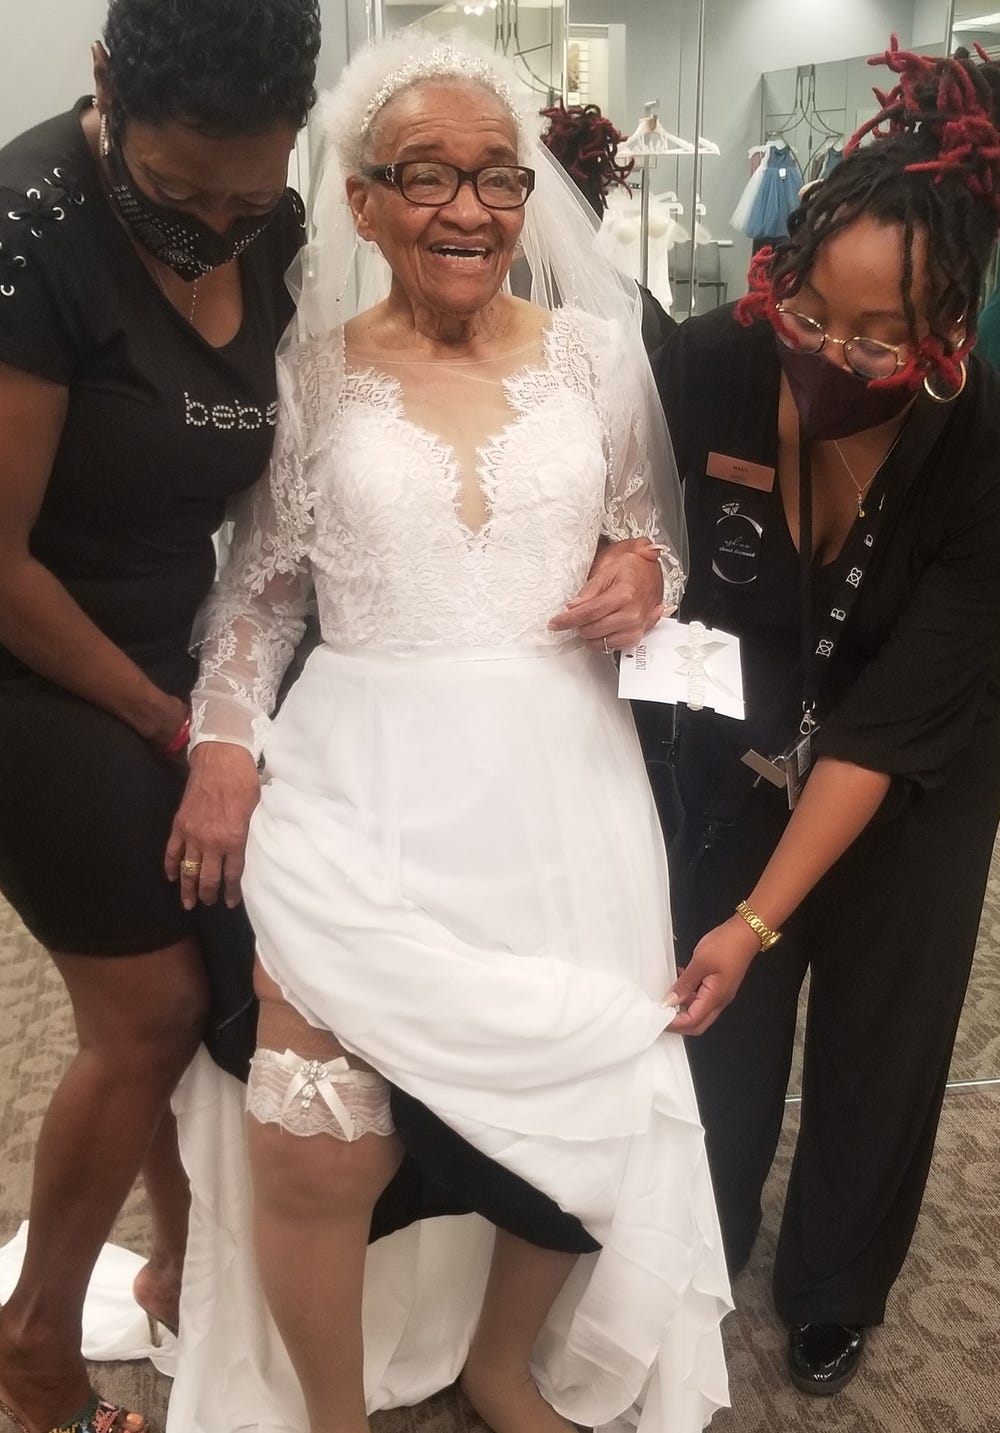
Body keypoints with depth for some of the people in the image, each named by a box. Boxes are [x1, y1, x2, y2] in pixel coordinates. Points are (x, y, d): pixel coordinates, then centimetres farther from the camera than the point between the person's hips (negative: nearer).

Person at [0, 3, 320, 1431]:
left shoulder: (273, 231, -2)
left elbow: (287, 456, 6)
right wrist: (161, 716, -9)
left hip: (185, 662, 6)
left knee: (217, 989, 10)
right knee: (150, 1014, 1)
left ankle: (187, 1268, 35)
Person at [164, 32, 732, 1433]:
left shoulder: (596, 352, 5)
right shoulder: (306, 376, 2)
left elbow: (655, 542, 15)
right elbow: (255, 587, 8)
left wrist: (644, 574, -7)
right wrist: (223, 743, -5)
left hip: (560, 785, 2)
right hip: (364, 793, -1)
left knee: (575, 1110, 5)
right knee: (320, 1150, -8)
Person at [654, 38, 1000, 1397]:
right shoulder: (710, 365, -28)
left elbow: (891, 725, -29)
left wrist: (761, 919, -30)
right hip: (743, 742, 1)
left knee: (876, 1028, 14)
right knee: (712, 1009, 8)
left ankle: (834, 1289, 43)